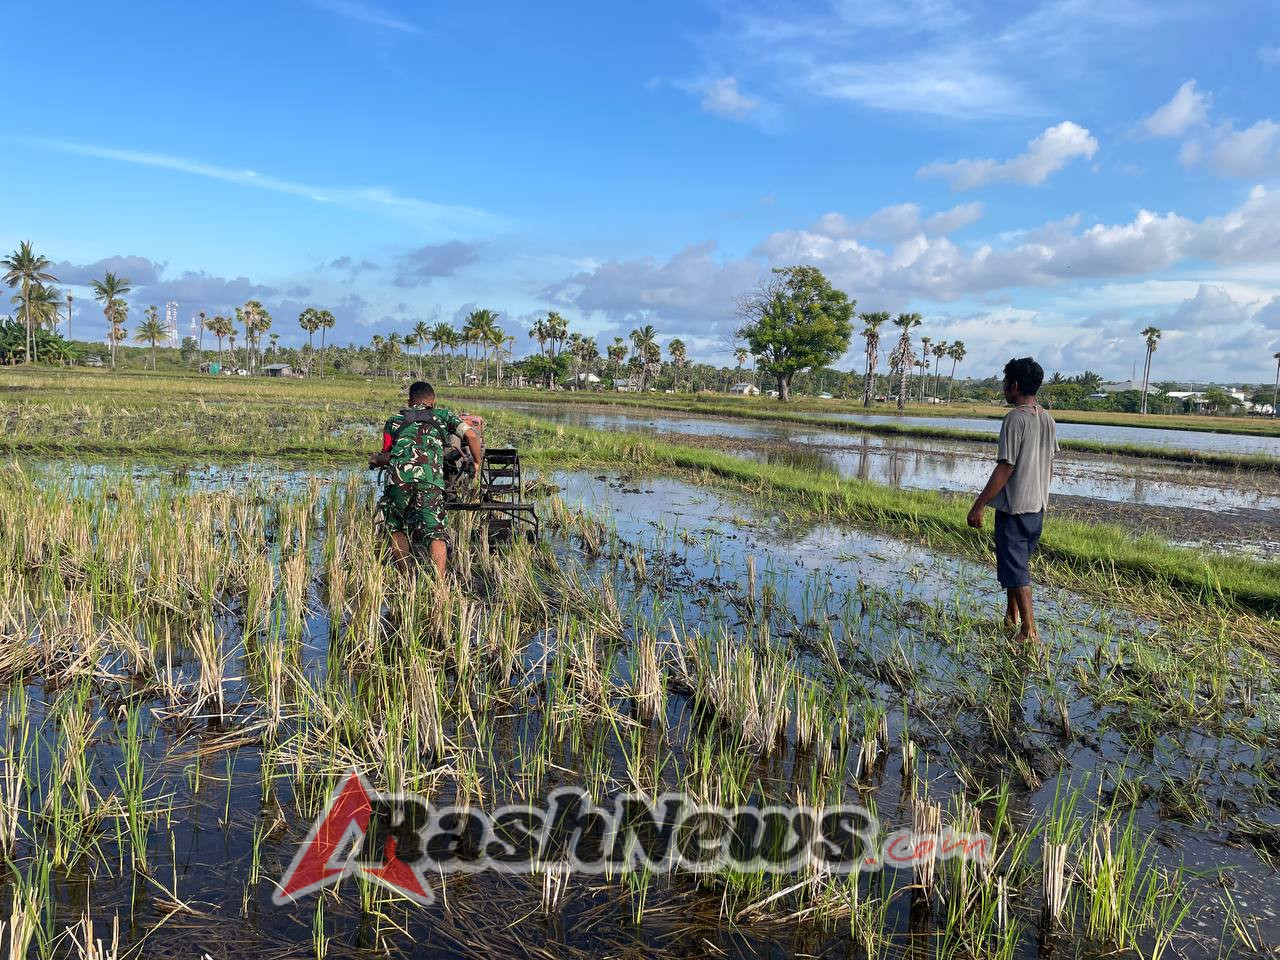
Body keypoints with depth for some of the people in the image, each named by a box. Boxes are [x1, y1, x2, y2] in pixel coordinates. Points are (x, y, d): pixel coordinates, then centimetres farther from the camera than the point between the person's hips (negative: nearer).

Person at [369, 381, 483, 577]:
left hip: (399, 476, 1)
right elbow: (471, 435, 13)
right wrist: (477, 462, 28)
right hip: (430, 479, -1)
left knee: (396, 528, 20)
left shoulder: (394, 420, 28)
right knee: (436, 531, -3)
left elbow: (388, 456, 23)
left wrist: (375, 460, 46)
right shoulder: (443, 415, 27)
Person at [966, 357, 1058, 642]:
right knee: (1019, 563, 22)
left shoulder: (1015, 419, -17)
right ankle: (1012, 616, 34)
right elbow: (1049, 466, 15)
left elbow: (1005, 468, -20)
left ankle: (1029, 631, -1)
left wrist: (979, 505, -17)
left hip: (1014, 506, -8)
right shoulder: (1048, 420, 9)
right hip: (1038, 505, 8)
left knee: (1015, 570, -2)